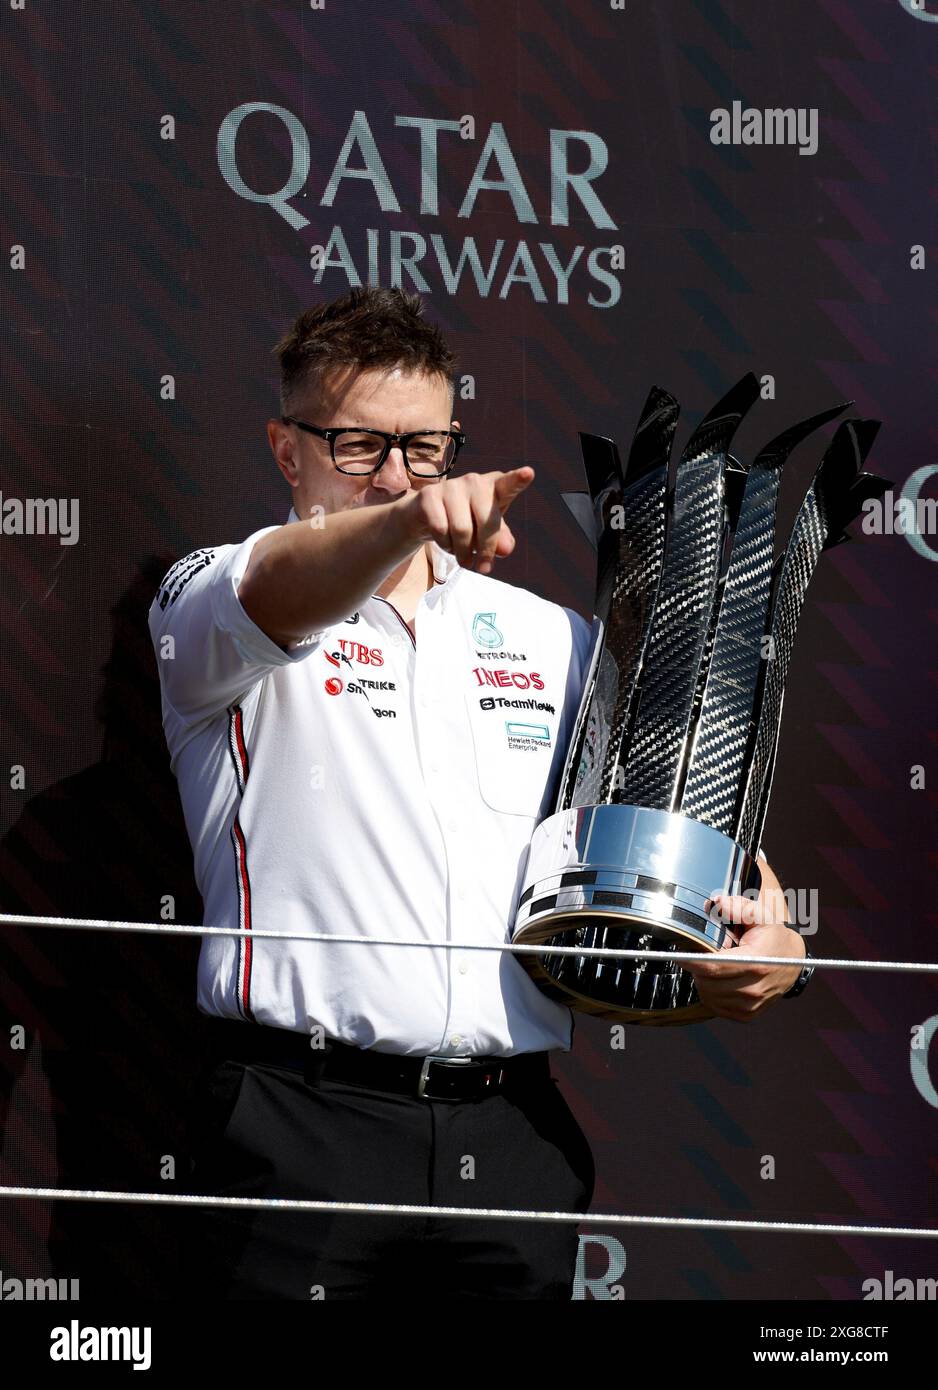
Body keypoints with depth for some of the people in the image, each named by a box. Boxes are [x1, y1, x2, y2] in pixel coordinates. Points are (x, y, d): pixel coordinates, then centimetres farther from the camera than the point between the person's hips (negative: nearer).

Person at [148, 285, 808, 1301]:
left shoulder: (555, 640, 19)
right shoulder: (212, 599, 5)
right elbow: (282, 594, -19)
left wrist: (772, 945, 0)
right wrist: (405, 524, -41)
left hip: (512, 1136, 4)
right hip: (304, 1128, -4)